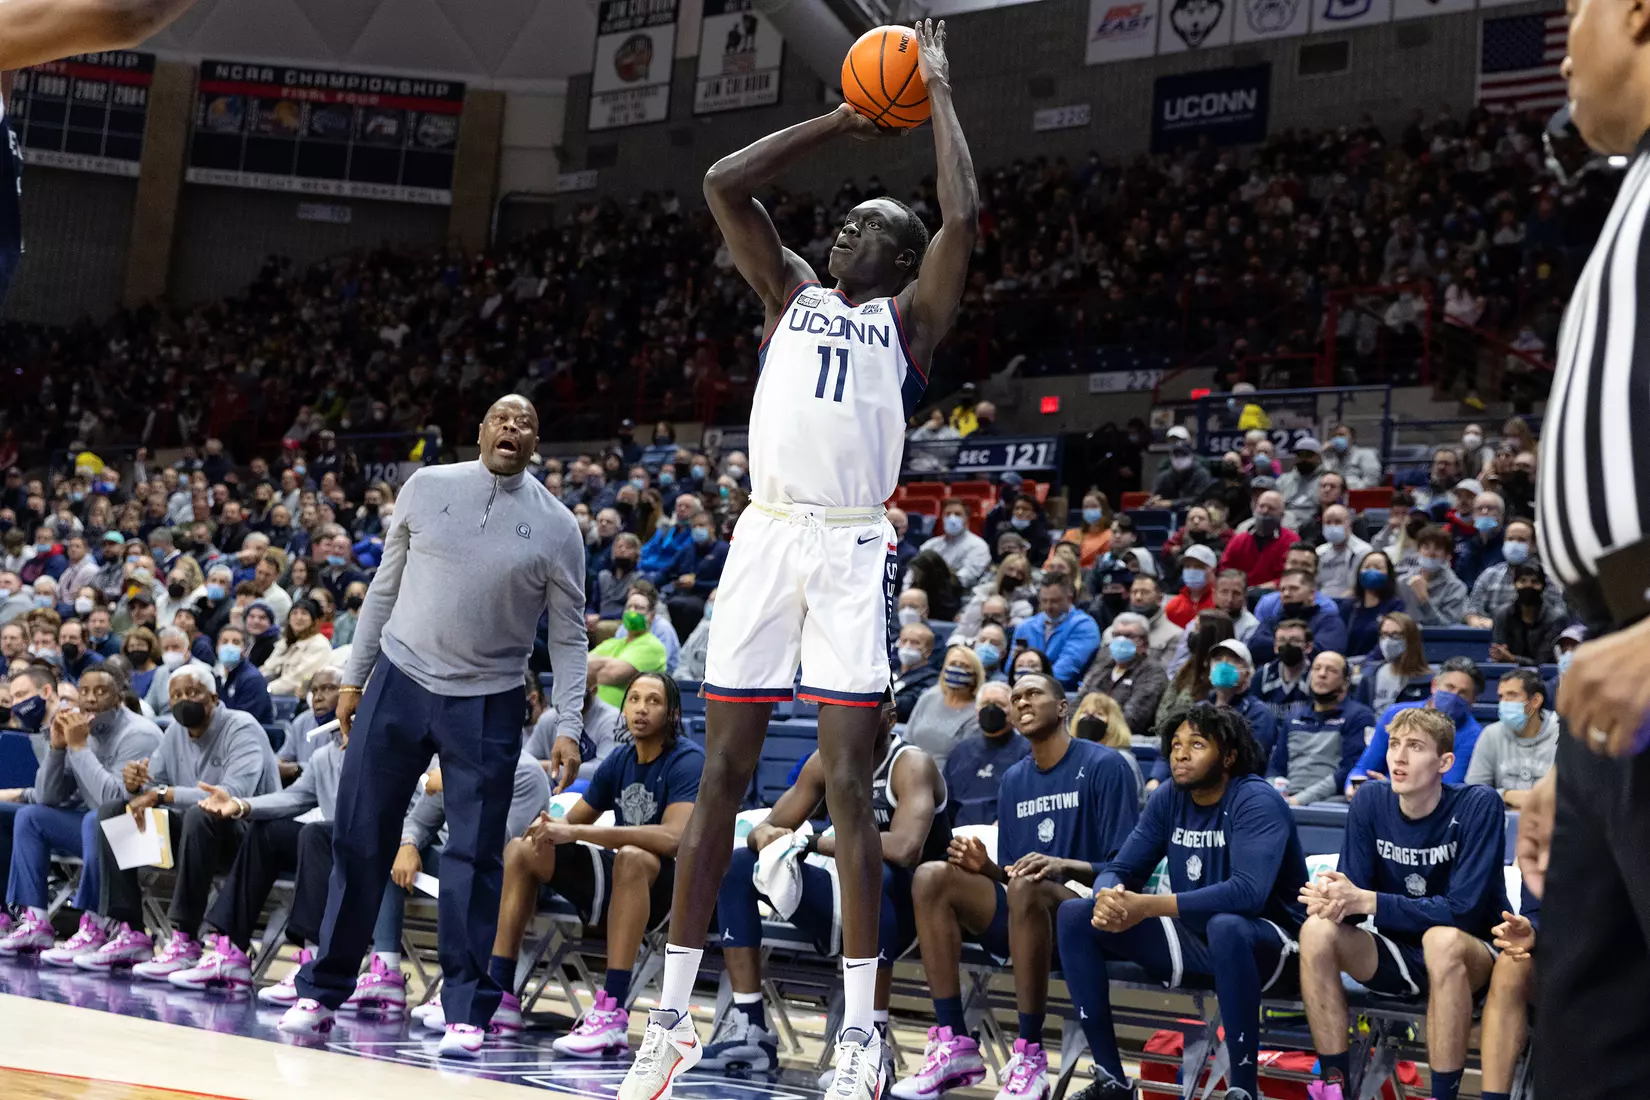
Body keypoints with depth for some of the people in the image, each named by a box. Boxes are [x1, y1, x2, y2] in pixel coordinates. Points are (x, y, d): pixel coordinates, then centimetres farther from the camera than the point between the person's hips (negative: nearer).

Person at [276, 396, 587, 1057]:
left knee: (475, 857, -1)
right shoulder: (427, 487, 3)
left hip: (486, 705, -1)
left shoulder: (556, 526, -1)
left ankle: (466, 1012, 7)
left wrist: (568, 725, -8)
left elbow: (569, 636, 1)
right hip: (400, 680, 2)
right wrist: (354, 677, 9)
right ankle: (322, 993, 14)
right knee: (359, 840, 3)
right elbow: (385, 587, 10)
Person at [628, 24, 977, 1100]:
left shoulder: (910, 318, 10)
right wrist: (842, 120, 14)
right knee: (723, 774, 4)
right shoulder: (793, 293, 19)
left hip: (852, 548, -3)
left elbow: (964, 216, -6)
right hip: (766, 535, 3)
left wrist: (938, 91, 6)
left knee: (848, 783, -5)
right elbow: (723, 185, 10)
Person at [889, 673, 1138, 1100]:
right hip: (1023, 919, 6)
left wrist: (1065, 865, -26)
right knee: (931, 877, -17)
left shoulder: (1103, 765, -3)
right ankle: (954, 1046, -21)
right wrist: (986, 867, -6)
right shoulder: (1015, 780, 17)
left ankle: (1030, 1057, -31)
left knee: (1026, 889, -39)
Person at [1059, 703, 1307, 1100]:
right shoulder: (1168, 799, 2)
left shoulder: (1256, 801, -18)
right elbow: (1120, 869, 0)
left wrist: (1147, 906, -38)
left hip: (1265, 942, -7)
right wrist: (1109, 897, -27)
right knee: (1075, 914, -8)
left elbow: (1248, 892, -33)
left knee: (1225, 926, -42)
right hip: (1192, 938, 7)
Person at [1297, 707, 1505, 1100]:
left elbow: (1462, 910, -23)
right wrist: (1333, 898, -32)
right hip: (1397, 957, 4)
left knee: (1443, 939, -37)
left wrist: (1366, 901, -29)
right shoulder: (1371, 801, -4)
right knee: (1317, 931, -22)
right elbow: (1354, 890, -7)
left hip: (1470, 957, -4)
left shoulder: (1477, 805, -17)